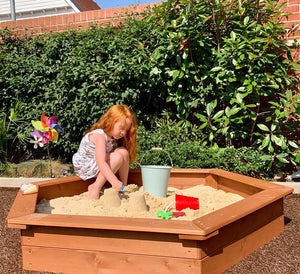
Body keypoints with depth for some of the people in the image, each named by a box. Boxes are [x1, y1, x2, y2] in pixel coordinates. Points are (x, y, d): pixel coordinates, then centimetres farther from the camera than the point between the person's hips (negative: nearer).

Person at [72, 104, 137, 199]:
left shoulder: (113, 137, 2)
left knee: (124, 151, -5)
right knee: (118, 157, -27)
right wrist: (114, 182, -48)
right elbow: (101, 162, -39)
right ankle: (95, 188, -23)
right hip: (84, 167, -8)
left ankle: (124, 185, -3)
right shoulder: (100, 136, -27)